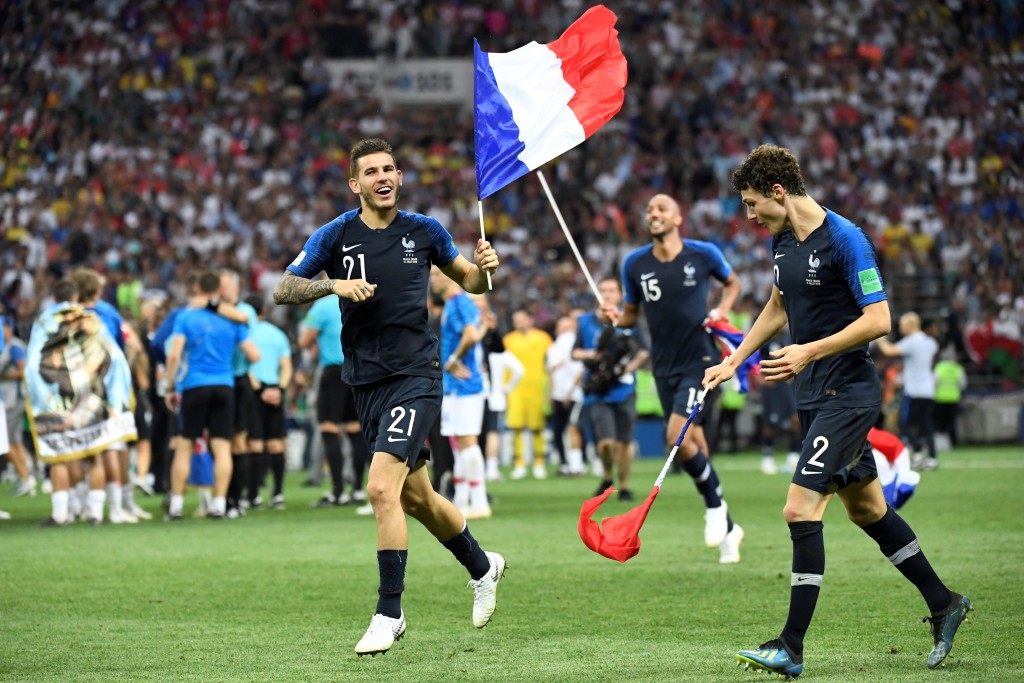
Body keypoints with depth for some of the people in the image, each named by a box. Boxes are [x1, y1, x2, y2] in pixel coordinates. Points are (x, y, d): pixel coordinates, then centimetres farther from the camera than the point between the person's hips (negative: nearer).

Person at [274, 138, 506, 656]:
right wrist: (335, 285, -20)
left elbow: (469, 281, 16)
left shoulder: (424, 231, 2)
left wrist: (484, 267, -7)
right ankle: (482, 567, 40)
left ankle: (389, 613, -10)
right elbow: (282, 290, -4)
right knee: (416, 498, 15)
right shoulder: (335, 236, 1)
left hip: (416, 376, -3)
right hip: (366, 383, 4)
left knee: (382, 488, -19)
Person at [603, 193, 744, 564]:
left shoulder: (703, 254, -5)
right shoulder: (634, 263, 1)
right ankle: (727, 528, 22)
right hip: (664, 366, 4)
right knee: (693, 445, 7)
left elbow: (732, 282, 14)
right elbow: (631, 313, 11)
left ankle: (714, 506, 2)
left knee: (678, 438, -22)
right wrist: (615, 317, -11)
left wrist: (722, 309, -5)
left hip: (700, 359, -4)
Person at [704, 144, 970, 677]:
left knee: (801, 508, -15)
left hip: (847, 393, -9)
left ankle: (791, 648, -13)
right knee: (866, 509, 16)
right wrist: (733, 361, 21)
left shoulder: (845, 239, -17)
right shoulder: (782, 240, 9)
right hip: (814, 395, 9)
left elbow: (878, 320, -20)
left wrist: (810, 352, -24)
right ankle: (944, 604, 30)